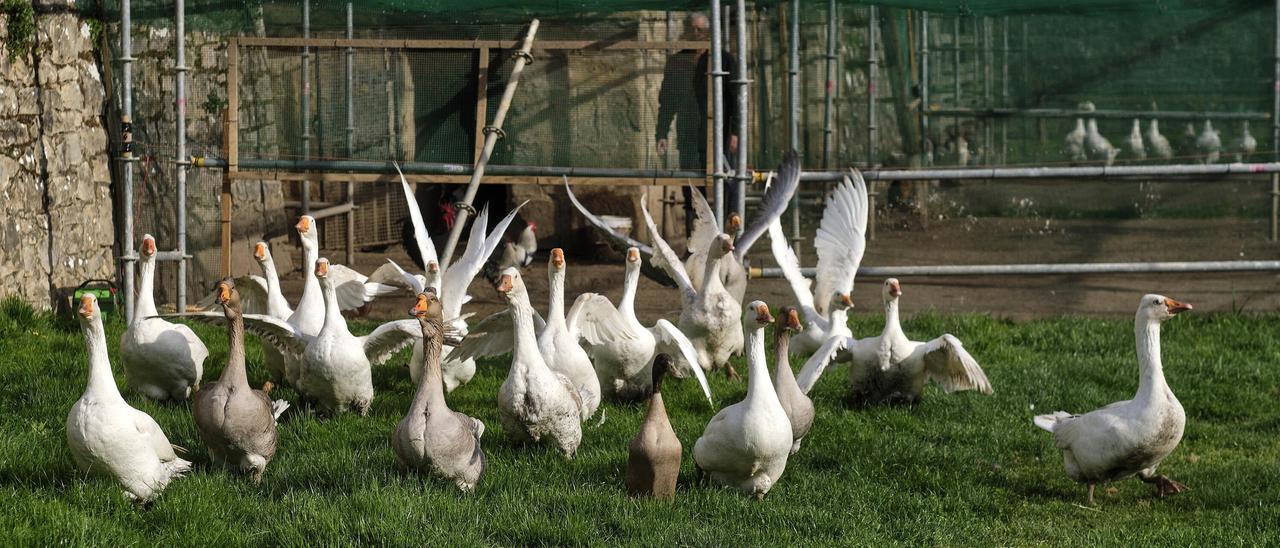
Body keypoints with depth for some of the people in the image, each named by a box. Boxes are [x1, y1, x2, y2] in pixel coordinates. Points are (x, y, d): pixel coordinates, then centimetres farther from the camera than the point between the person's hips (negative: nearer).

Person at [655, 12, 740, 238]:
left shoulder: (724, 60, 2)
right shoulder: (676, 62, 12)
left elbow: (735, 99, -1)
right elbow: (667, 101, 16)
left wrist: (734, 132, -10)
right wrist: (662, 134, 7)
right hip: (688, 137, 3)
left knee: (727, 187, -8)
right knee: (691, 195, 2)